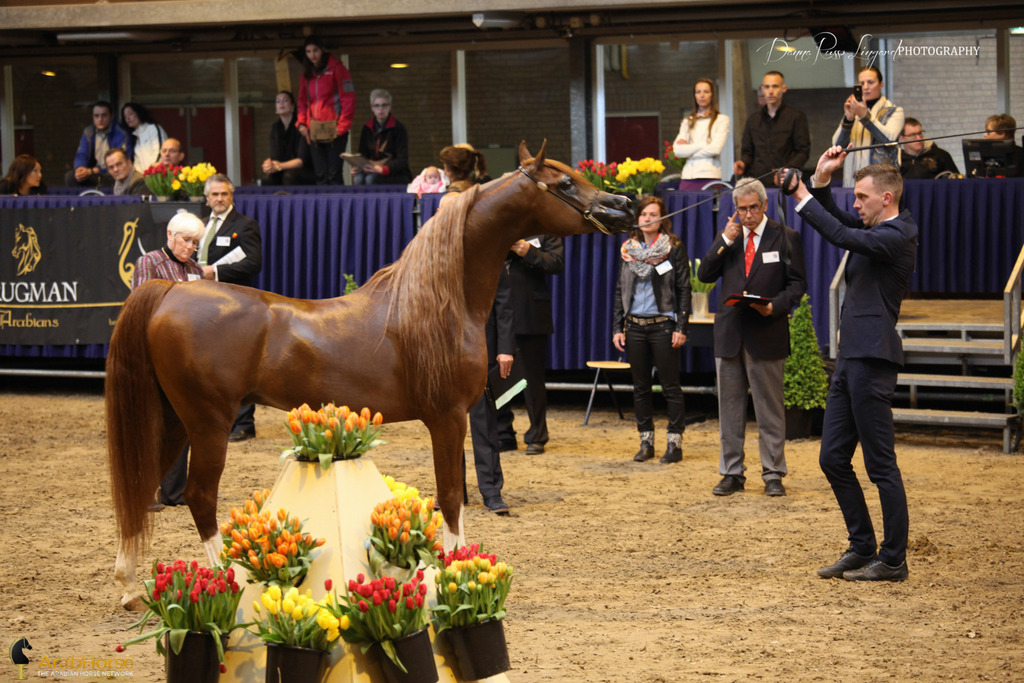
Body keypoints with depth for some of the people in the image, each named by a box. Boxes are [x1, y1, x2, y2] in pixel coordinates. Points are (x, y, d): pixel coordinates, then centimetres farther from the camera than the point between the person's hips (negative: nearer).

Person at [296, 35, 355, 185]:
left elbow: (348, 99, -5)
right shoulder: (307, 73, 15)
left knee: (334, 174, -8)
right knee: (320, 175, 2)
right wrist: (301, 123, 7)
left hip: (333, 129, -5)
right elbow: (302, 101, 22)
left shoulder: (336, 69, -2)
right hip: (314, 131, 5)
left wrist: (342, 126, -10)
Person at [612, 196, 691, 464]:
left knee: (670, 386, -2)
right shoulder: (628, 248, 10)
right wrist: (617, 327, 6)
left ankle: (675, 442, 3)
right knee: (640, 386, 7)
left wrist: (681, 328, -10)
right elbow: (620, 290, 13)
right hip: (635, 326, 4)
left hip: (663, 324, -4)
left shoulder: (674, 248, -2)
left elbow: (684, 289, -3)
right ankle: (646, 441, 14)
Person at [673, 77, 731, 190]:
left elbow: (716, 149, -6)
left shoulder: (721, 120, 7)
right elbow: (677, 150, 4)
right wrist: (703, 145, -4)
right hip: (688, 177, 3)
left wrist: (688, 149, 2)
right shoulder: (687, 122, 17)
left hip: (710, 176, -3)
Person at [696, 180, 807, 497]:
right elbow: (704, 274, 4)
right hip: (729, 334, 4)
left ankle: (773, 474, 7)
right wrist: (725, 241, -7)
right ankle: (732, 473, 14)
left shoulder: (786, 237, 2)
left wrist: (774, 306, -17)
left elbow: (797, 283, 0)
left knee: (770, 408, 0)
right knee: (729, 408, 7)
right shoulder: (728, 237, 11)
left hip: (766, 334, -4)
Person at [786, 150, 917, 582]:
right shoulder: (877, 230, 16)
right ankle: (862, 549, 20)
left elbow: (842, 235, -24)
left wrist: (803, 198, -17)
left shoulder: (897, 236, -13)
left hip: (872, 360, -10)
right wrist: (821, 182, 10)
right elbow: (838, 221, 26)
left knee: (881, 465, -5)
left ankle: (893, 561, 1)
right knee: (833, 458, 11)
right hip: (850, 358, 10)